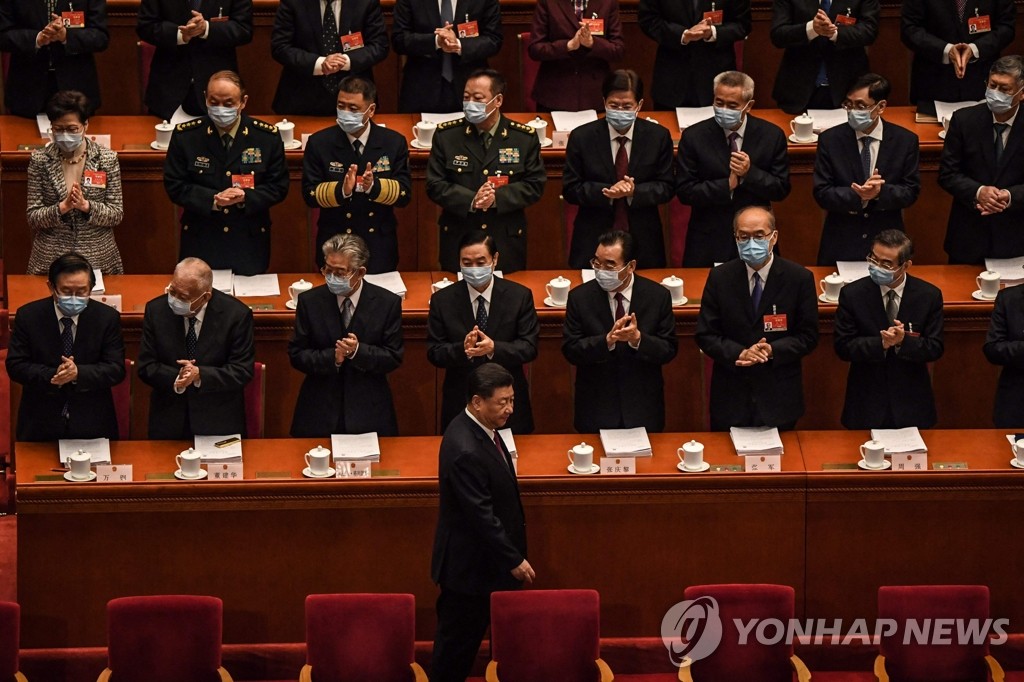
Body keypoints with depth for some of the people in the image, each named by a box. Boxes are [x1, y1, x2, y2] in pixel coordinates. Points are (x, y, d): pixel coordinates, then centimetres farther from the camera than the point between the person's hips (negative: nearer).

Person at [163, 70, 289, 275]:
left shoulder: (267, 137, -4)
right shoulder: (185, 135, -5)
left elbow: (278, 187, 0)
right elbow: (174, 186, -4)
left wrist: (246, 197, -19)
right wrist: (213, 200, -19)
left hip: (249, 244, 0)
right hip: (201, 243, 0)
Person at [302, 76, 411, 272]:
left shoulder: (394, 143, -4)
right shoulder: (319, 143, -5)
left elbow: (404, 194, -6)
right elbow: (309, 195, -8)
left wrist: (374, 186, -26)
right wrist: (341, 190, -27)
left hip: (379, 248, 0)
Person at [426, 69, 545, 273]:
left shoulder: (525, 138, 0)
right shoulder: (446, 135, 1)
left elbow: (535, 185, -1)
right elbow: (435, 185, -2)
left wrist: (498, 198, -17)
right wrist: (471, 200, -18)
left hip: (507, 242, 0)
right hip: (457, 240, 0)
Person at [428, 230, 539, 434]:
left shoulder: (519, 296, -3)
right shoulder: (442, 300, -2)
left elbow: (530, 348, -6)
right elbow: (434, 352, -4)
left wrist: (494, 348, -25)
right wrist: (462, 349, -25)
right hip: (460, 405, 0)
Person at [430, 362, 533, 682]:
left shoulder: (480, 429, 3)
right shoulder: (465, 450, -29)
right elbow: (481, 515, -27)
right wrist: (513, 560, -20)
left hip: (485, 561, 10)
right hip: (470, 566, -10)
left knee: (462, 642, 18)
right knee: (457, 644, 4)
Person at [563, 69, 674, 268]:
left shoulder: (658, 137, -1)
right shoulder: (581, 137, -3)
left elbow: (667, 187, 1)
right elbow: (570, 190, -3)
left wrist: (635, 192, -19)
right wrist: (607, 192, -20)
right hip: (593, 242, -1)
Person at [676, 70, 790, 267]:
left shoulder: (772, 136, -4)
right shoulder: (694, 137, -7)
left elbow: (782, 190, -3)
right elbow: (684, 191, -9)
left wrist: (750, 173, -20)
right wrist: (727, 185, -20)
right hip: (708, 244, -1)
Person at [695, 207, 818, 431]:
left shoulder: (799, 278, -5)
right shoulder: (720, 278, -1)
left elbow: (808, 337, -2)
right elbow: (705, 335, -1)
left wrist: (772, 351, -19)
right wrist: (739, 354, -19)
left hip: (779, 398, -1)